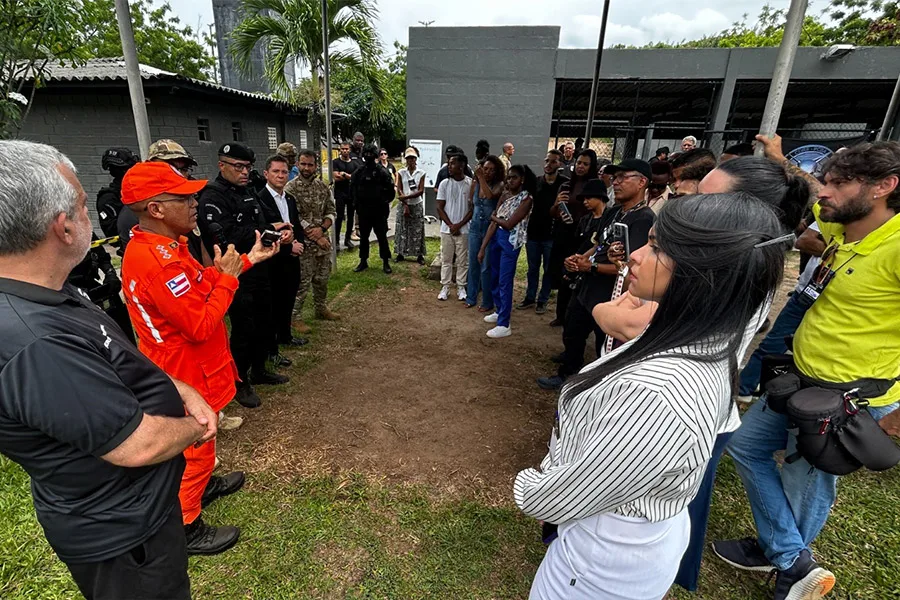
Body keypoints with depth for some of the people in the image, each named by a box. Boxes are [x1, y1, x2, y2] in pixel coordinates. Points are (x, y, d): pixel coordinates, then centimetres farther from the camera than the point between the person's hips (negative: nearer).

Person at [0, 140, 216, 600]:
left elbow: (118, 363, 9)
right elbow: (138, 446, -30)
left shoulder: (50, 296, -5)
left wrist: (182, 391, -4)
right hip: (121, 533, -8)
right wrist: (197, 429, -10)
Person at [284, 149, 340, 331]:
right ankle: (296, 317, 14)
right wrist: (316, 237, -15)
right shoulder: (291, 188, -10)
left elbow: (331, 211, 5)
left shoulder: (322, 186, 6)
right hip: (303, 243, -5)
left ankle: (321, 309, 34)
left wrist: (322, 229, -13)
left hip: (323, 240, 6)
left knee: (322, 278, 17)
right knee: (302, 282, 0)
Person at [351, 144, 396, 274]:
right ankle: (363, 261, 22)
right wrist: (357, 203, 7)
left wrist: (384, 202, -1)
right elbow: (352, 189, 12)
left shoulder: (383, 172, -7)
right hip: (363, 211, 3)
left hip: (379, 211, -3)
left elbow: (391, 190, -4)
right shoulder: (358, 172, 3)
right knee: (363, 237, 11)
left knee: (382, 237, 4)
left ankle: (386, 262, 13)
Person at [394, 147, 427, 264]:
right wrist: (405, 206, -11)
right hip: (403, 205, 1)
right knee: (402, 230, 3)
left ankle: (419, 255, 7)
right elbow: (399, 191, -2)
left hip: (417, 205, -1)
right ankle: (401, 253, 13)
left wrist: (406, 197, -16)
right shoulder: (401, 173, 4)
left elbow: (421, 191, -7)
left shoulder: (421, 173, 1)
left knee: (418, 231, 2)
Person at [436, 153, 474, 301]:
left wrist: (459, 225, -10)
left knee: (462, 260, 7)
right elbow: (440, 208, 1)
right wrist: (450, 225, -8)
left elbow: (473, 208, -3)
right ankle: (445, 286, 18)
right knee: (446, 259, 8)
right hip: (447, 228, 2)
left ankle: (461, 287, 18)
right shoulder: (444, 183, 0)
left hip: (464, 229, -1)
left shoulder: (471, 184, -5)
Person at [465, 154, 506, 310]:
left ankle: (487, 302, 11)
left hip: (490, 230, -4)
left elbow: (491, 195, -28)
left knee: (486, 267, -2)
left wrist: (481, 178, -24)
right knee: (473, 264, 12)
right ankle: (471, 297, 25)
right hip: (475, 228, 5)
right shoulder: (476, 183, 4)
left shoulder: (499, 185, -7)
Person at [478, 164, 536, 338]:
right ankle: (499, 311, 34)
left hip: (511, 241, -7)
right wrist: (483, 247, 1)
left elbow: (509, 224, -17)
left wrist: (494, 217, 1)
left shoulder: (526, 199, -11)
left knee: (505, 281, -6)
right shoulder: (505, 194, 9)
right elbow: (494, 223, 5)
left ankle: (504, 325, 0)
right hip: (497, 237, 8)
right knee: (494, 277, 16)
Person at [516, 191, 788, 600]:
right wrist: (550, 474, 5)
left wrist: (527, 485, -5)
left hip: (608, 557, -6)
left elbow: (558, 499, -27)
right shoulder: (704, 344, -10)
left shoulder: (655, 395, -40)